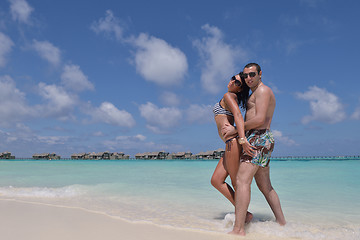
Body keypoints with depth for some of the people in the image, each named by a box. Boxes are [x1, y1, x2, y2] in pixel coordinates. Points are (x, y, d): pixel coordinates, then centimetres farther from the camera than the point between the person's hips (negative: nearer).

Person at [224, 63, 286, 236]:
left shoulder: (263, 90, -5)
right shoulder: (256, 94, 26)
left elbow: (259, 119, -17)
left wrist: (235, 129, -11)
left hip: (259, 138, -11)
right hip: (261, 139, 11)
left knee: (242, 179, -20)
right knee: (265, 186, 14)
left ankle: (238, 229, -24)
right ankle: (281, 222, 22)